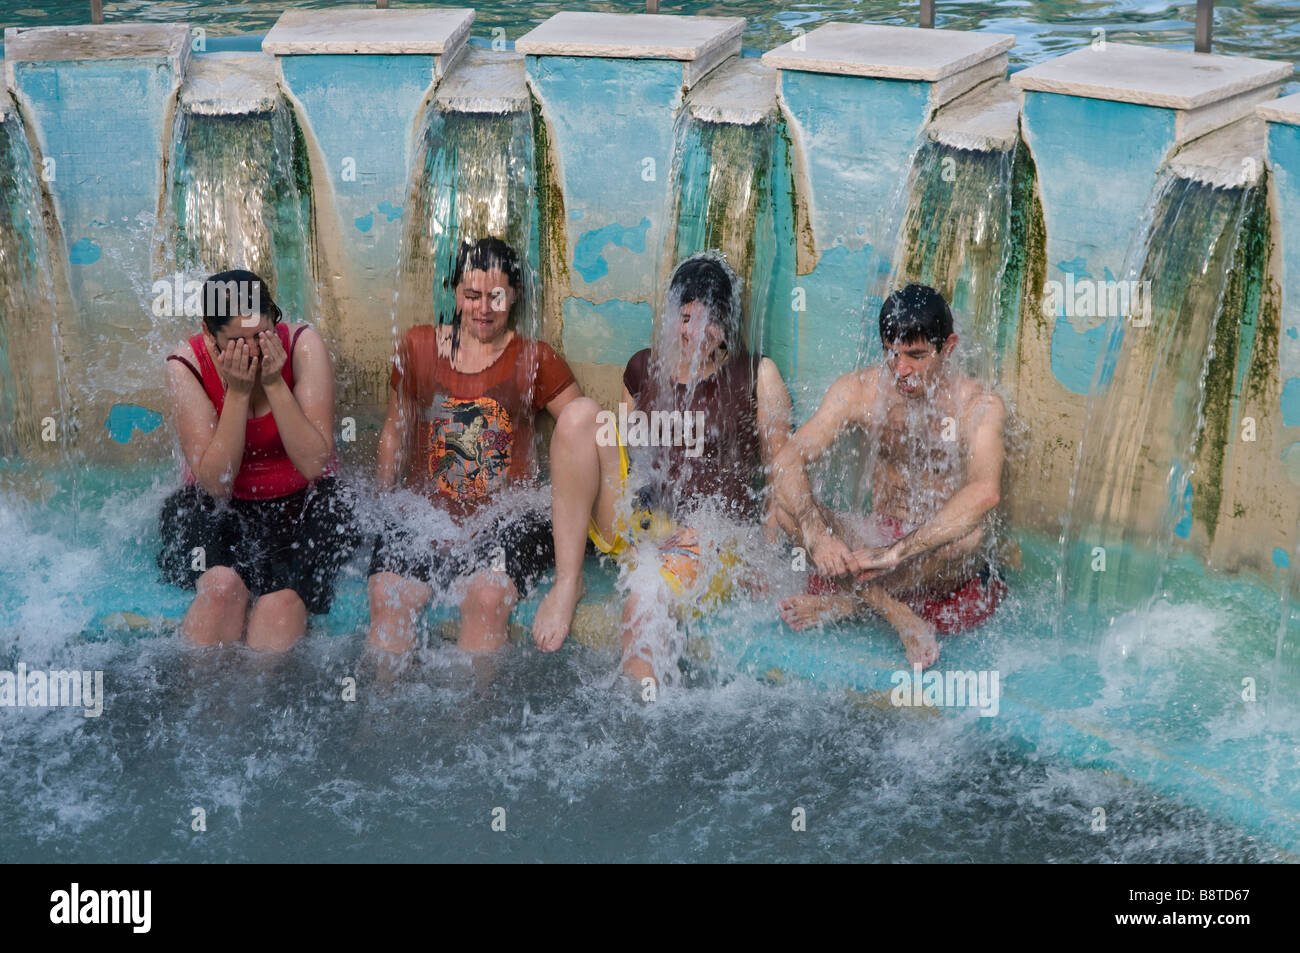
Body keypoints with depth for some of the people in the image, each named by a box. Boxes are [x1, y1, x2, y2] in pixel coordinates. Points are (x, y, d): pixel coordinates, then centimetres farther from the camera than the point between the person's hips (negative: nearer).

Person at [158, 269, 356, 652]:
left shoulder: (303, 345, -13)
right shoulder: (186, 367, -13)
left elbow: (315, 464, -18)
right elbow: (215, 483, -19)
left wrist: (274, 383, -25)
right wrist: (237, 392, -25)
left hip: (299, 505, 0)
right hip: (221, 512, 0)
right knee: (223, 584, -31)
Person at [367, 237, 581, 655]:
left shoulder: (535, 360, 6)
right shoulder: (418, 346, 10)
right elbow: (396, 429, 18)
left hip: (507, 520, -1)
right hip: (426, 515, 2)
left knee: (487, 597, -31)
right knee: (387, 596, -25)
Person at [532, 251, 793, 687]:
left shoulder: (757, 376, 0)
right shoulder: (643, 368, 11)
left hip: (714, 543, -4)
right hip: (638, 524, 4)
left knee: (644, 600, -36)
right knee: (580, 413, -18)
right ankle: (566, 582, -17)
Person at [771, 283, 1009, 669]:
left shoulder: (979, 405, -16)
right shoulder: (859, 390, -5)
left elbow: (985, 492, -36)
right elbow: (789, 459, -15)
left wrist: (898, 551, -45)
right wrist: (815, 532, -35)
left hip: (945, 562, -3)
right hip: (879, 536, 3)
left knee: (971, 536, -38)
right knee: (787, 503, -20)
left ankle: (845, 601, -20)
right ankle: (896, 612, -28)